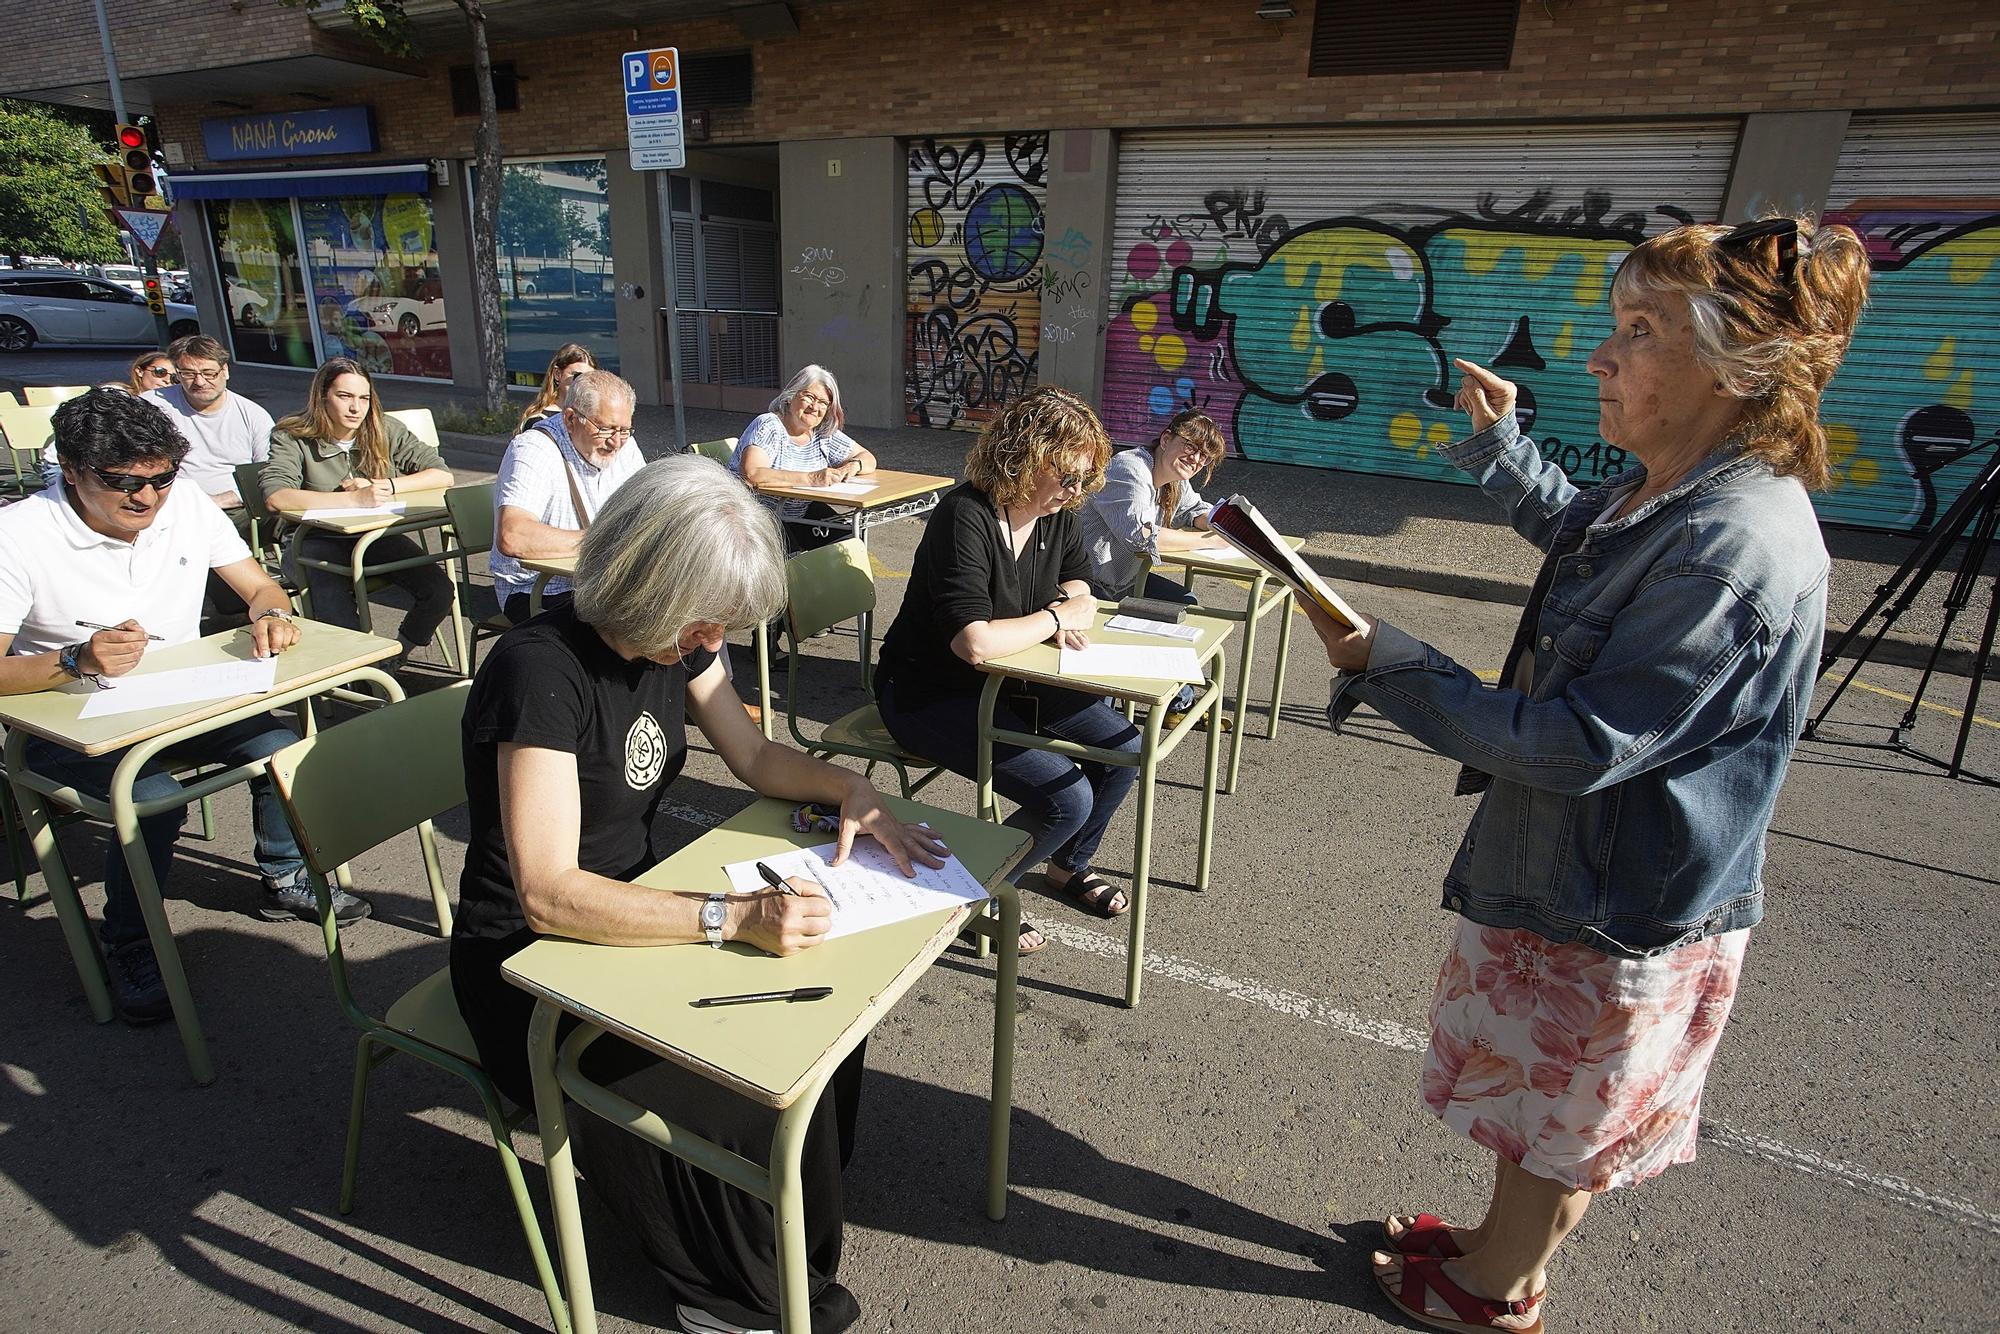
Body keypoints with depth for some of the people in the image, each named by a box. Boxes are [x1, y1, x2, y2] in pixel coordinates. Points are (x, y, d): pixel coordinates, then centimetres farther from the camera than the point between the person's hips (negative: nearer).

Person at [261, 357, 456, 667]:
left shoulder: (385, 431, 0)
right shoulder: (292, 437, -7)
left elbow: (442, 474, -4)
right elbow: (275, 496, -23)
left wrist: (383, 487, -17)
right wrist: (354, 498, -32)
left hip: (377, 535, 3)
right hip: (320, 540, -3)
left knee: (439, 591, -21)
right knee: (337, 619, -32)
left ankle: (394, 658, 6)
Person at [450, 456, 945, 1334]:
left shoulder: (675, 641, -3)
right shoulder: (542, 669, -28)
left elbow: (752, 755, 10)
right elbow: (546, 894, -34)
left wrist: (851, 789, -9)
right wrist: (732, 916, -41)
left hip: (632, 912, 8)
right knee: (752, 1103, -21)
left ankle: (804, 1210, 15)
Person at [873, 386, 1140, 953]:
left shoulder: (1059, 514, -1)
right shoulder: (964, 518, -27)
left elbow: (1076, 582, 18)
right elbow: (974, 641, -37)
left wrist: (1073, 607, -7)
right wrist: (1054, 618, -20)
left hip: (1008, 681, 9)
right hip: (930, 694, -8)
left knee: (1124, 746, 1)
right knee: (1066, 798, -20)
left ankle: (1069, 865, 26)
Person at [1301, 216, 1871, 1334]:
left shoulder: (1735, 549, -32)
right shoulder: (1667, 494, 0)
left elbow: (1580, 744, -30)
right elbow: (1574, 531, 25)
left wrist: (1388, 667, -25)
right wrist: (1501, 440, 26)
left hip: (1617, 905, -9)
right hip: (1569, 866, 9)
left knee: (1558, 1121, 17)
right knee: (1538, 1104, 28)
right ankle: (1506, 1239, 51)